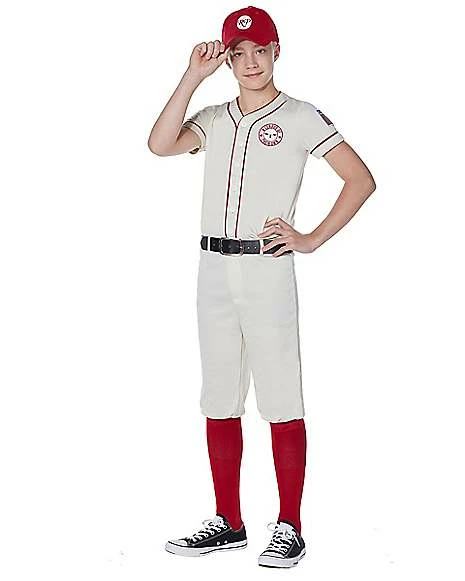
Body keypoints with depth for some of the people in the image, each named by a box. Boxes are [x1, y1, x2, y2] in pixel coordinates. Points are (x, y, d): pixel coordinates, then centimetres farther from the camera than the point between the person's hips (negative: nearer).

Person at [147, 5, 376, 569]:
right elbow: (160, 144, -5)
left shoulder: (300, 117, 1)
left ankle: (289, 529, 4)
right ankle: (228, 522, 19)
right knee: (218, 400, 9)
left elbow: (361, 179, -4)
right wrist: (193, 77, -6)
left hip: (266, 267, -5)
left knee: (281, 400, -3)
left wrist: (311, 240, -8)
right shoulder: (214, 119, 14)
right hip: (213, 269, 6)